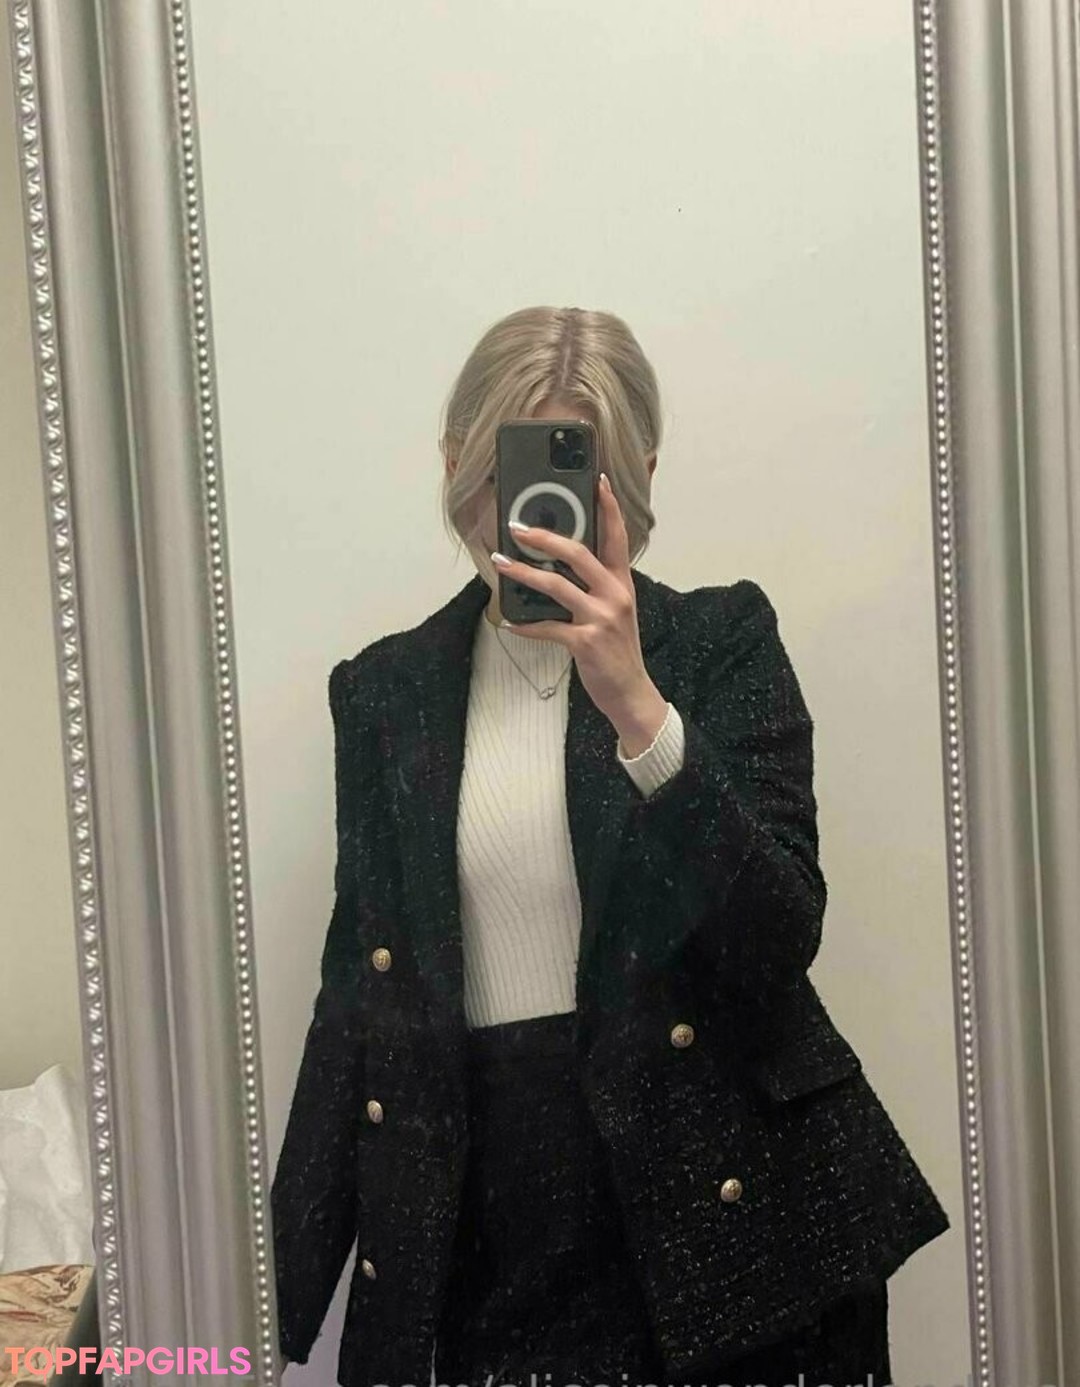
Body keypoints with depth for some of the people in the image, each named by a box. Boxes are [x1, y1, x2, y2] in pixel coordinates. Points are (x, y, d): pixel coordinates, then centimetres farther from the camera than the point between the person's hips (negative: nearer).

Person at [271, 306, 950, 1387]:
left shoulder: (721, 639, -1)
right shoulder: (384, 689, 6)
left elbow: (782, 938, -11)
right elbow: (359, 982, 8)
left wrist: (640, 708, -24)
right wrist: (289, 1280, 4)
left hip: (722, 1207, -1)